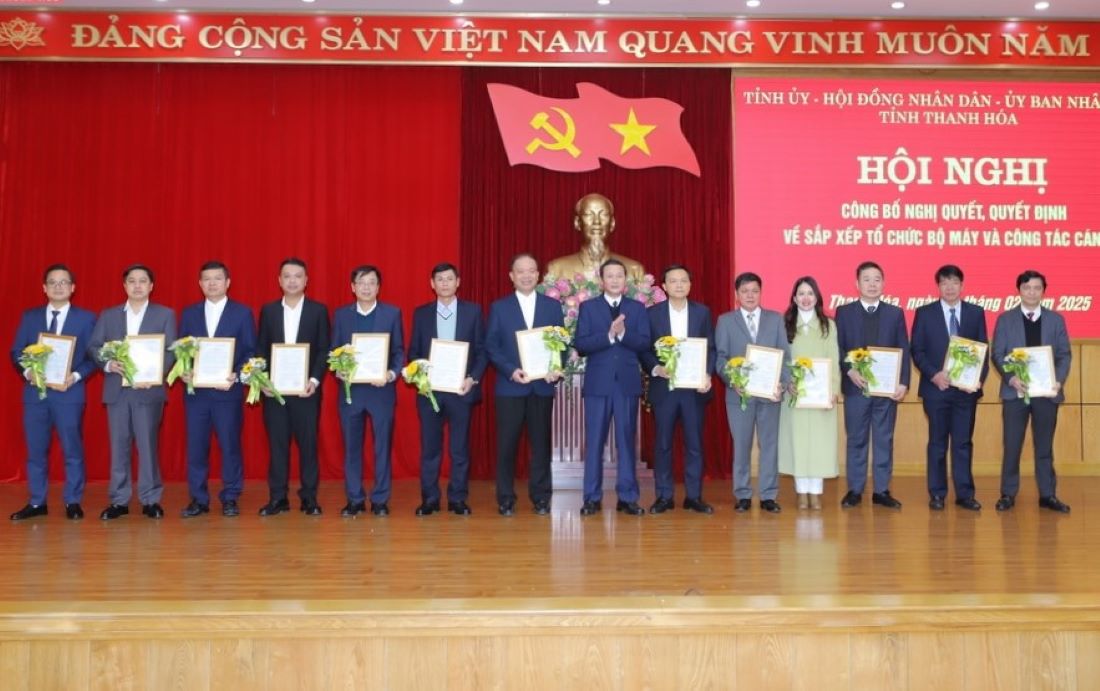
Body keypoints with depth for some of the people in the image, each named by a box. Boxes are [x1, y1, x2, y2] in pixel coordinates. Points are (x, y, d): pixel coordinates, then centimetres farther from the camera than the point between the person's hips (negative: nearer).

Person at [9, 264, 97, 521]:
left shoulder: (86, 318, 3)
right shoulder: (30, 316, 11)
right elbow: (16, 352, 9)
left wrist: (75, 376, -16)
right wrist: (27, 371, -10)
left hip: (69, 393, -3)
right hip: (35, 392, 3)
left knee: (72, 450, 2)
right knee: (35, 450, 8)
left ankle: (72, 502, 11)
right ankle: (36, 503, 18)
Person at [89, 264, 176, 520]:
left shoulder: (165, 314, 7)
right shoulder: (108, 315, 14)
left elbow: (170, 351, -1)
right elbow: (93, 346, 7)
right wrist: (107, 363, -13)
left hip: (148, 388, -2)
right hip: (117, 389, 2)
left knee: (148, 444, -2)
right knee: (119, 445, 5)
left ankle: (151, 499, 6)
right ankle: (119, 500, 12)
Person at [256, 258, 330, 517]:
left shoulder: (318, 310, 4)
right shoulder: (268, 310, 10)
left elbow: (324, 350, 0)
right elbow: (260, 349, 9)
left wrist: (315, 380, -12)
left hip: (306, 388, -2)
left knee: (308, 442, 1)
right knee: (277, 443, 4)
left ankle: (309, 497, 9)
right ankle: (277, 498, 11)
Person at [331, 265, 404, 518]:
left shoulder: (392, 313, 4)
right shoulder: (340, 314, 8)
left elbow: (399, 351, 3)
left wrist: (392, 373, -14)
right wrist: (339, 371, -11)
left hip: (382, 389, -1)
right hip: (350, 389, 1)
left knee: (382, 446, 3)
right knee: (351, 447, 6)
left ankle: (380, 500, 12)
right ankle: (355, 499, 15)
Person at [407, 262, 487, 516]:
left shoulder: (473, 311, 5)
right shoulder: (421, 313, 9)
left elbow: (482, 350, 3)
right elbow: (413, 351, 9)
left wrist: (473, 378, -10)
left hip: (461, 388, -1)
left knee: (460, 447, 4)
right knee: (429, 447, 5)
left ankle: (458, 499, 12)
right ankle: (429, 498, 13)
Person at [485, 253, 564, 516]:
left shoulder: (553, 305, 9)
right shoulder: (499, 307, 5)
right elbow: (491, 346, 0)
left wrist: (557, 369, -10)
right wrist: (511, 371, -14)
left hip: (543, 385, 1)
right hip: (510, 386, -1)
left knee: (541, 443, 6)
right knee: (507, 444, 2)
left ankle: (540, 497, 16)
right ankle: (506, 499, 11)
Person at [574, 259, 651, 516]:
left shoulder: (637, 308, 9)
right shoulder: (588, 307, 5)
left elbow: (645, 343, -2)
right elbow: (581, 345, -5)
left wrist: (623, 333, -19)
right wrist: (609, 335, -17)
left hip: (628, 383, 1)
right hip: (598, 383, -1)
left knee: (626, 441, 5)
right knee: (594, 441, 1)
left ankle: (627, 498, 11)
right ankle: (592, 498, 9)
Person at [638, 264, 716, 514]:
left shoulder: (702, 312, 7)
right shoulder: (652, 313, 3)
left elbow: (711, 348, 5)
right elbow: (643, 349, 2)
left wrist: (708, 374, -9)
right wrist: (656, 369, -15)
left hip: (695, 387, 1)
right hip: (663, 386, -1)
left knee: (694, 443, 5)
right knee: (663, 444, 4)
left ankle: (694, 496, 14)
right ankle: (664, 496, 13)